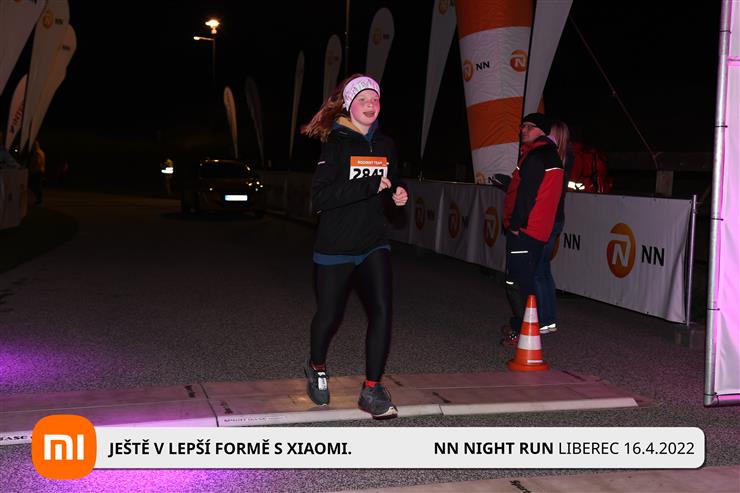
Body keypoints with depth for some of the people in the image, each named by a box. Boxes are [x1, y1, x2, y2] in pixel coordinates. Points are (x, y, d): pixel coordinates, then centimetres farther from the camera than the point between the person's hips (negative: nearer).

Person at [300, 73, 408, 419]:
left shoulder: (385, 145, 7)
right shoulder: (335, 144, -10)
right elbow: (320, 197, -22)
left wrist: (397, 195, 1)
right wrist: (369, 185, -26)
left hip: (373, 245, 4)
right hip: (335, 247, -4)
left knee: (381, 310, -11)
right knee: (329, 315, 11)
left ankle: (371, 390, -1)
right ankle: (316, 368, 41)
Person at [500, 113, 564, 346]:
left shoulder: (535, 156, -13)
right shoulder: (551, 154, 19)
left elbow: (526, 193, -20)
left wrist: (515, 224, -17)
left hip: (523, 230, -11)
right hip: (538, 230, 11)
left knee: (516, 281, -8)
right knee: (525, 279, 18)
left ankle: (522, 332, -6)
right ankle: (519, 324, 26)